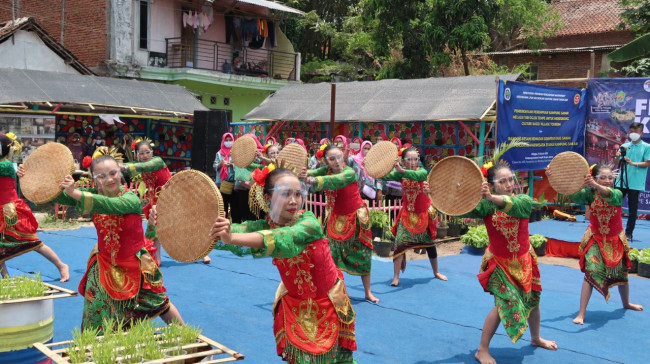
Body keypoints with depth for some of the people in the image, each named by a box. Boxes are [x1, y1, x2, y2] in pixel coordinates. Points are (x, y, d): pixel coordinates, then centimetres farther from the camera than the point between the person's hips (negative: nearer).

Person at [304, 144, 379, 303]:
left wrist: (313, 180, -58)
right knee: (331, 254, 3)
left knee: (362, 255, 3)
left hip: (354, 217, -4)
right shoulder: (326, 170, -6)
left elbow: (335, 180, -42)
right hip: (335, 218, 4)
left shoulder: (349, 172, -23)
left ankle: (368, 292, 16)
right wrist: (305, 174, -47)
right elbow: (314, 173, -23)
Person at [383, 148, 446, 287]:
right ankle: (396, 277, -6)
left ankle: (436, 272, 32)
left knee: (429, 243, 12)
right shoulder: (400, 174, -5)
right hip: (407, 214, 1)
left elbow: (418, 175, -36)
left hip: (423, 213, 0)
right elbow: (386, 176, -22)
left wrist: (402, 170, -51)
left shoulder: (422, 171, -12)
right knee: (400, 242, -12)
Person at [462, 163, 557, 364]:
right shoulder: (485, 205, -16)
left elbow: (513, 205, -39)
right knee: (505, 303, -13)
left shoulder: (524, 200, -15)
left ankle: (536, 338, 46)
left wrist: (491, 197, -55)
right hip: (499, 262, -3)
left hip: (523, 260, 4)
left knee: (532, 300, 19)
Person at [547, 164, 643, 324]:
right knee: (591, 273, -15)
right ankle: (581, 314, -12)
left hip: (615, 240, 2)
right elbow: (571, 192, -28)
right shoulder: (590, 194, -13)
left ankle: (626, 303, 48)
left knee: (621, 273, 20)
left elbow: (608, 194, -40)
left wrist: (596, 185, -62)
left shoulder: (617, 193, -15)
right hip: (596, 239, -2)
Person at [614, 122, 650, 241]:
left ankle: (629, 233, 8)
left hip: (635, 183, -3)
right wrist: (618, 157, -10)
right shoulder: (624, 146, 12)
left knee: (633, 209, 2)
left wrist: (633, 163, -21)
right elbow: (618, 163, 12)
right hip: (621, 181, 4)